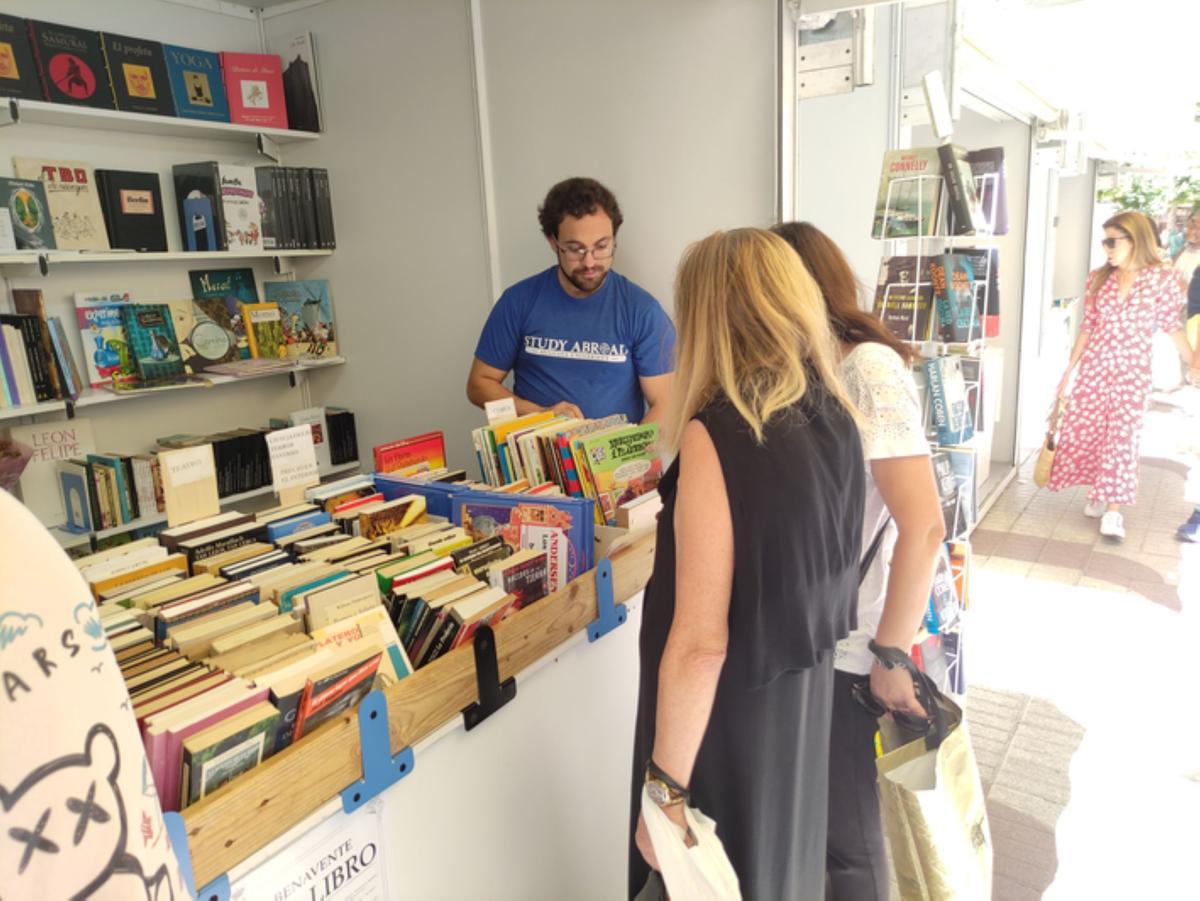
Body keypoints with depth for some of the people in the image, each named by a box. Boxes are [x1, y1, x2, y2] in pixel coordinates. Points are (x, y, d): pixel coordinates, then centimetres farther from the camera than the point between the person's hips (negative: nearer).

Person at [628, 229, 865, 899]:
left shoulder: (718, 435, -25)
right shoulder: (835, 417, -3)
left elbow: (700, 641, -26)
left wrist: (665, 790, -16)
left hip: (727, 717, -6)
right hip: (806, 696, 7)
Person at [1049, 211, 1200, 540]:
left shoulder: (1163, 278, -5)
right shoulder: (1099, 278, 3)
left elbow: (1173, 327, -2)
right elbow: (1087, 327, 8)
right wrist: (1069, 370, 8)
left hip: (1133, 371, -3)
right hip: (1094, 366, 3)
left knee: (1122, 437, -2)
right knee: (1085, 430, 4)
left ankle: (1113, 510, 4)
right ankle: (1098, 495, 23)